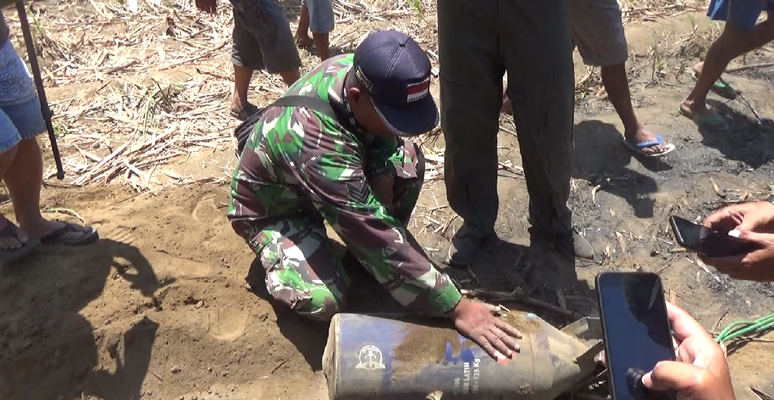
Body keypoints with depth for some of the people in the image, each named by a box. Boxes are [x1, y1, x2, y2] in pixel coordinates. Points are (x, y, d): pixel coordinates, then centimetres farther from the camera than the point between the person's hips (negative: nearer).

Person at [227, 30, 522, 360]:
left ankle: (368, 255, 5)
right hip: (271, 208, -6)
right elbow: (375, 231, -44)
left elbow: (384, 136, -1)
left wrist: (382, 172, -20)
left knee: (409, 161, -16)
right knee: (324, 301, -29)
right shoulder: (315, 142, -44)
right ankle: (276, 254, 4)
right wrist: (457, 308, -41)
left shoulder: (359, 70, -23)